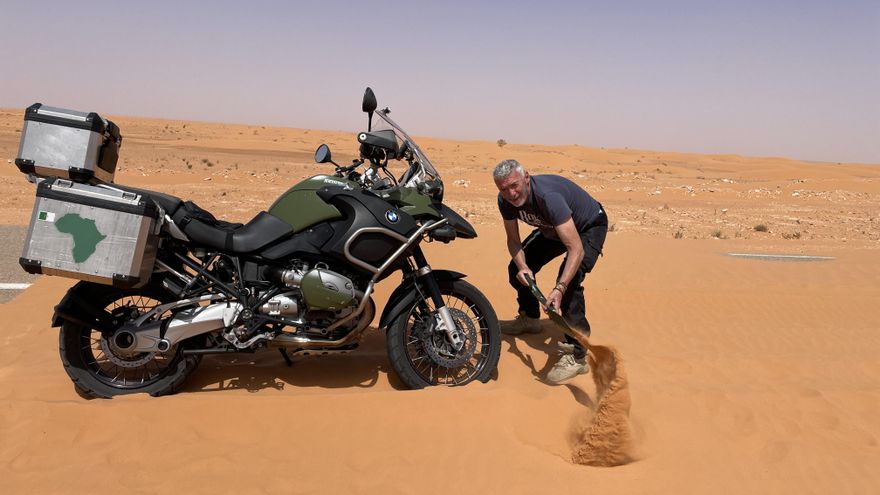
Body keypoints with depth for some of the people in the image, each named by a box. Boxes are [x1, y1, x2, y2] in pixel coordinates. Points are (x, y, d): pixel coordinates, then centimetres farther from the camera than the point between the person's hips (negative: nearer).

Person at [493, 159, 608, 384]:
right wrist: (522, 267, -27)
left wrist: (559, 289, -54)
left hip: (589, 226, -7)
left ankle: (577, 356, -20)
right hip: (552, 228, 8)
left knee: (570, 281, -28)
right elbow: (513, 239, -7)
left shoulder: (548, 197, -41)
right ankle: (530, 318, 32)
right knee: (517, 268, 5)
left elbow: (576, 249, -44)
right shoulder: (505, 200, -20)